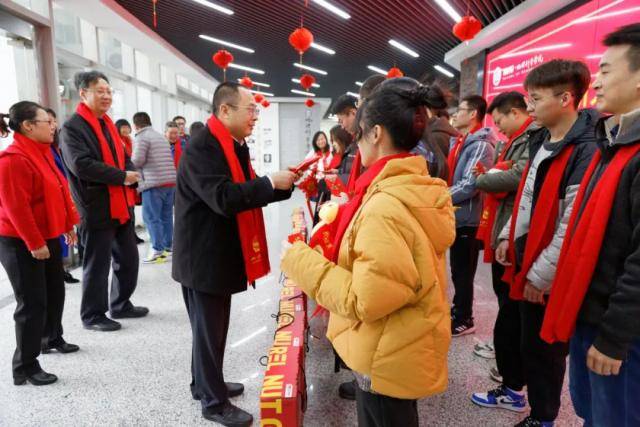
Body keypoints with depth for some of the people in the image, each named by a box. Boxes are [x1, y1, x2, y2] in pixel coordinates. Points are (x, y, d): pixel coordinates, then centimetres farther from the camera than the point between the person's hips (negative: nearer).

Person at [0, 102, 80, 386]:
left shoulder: (41, 153, 10)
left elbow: (58, 192, 16)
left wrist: (68, 224, 16)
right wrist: (34, 243, -22)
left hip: (47, 237, 9)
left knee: (55, 292, 19)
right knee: (32, 303, -3)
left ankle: (52, 338, 39)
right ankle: (25, 367, 9)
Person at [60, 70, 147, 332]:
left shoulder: (108, 124, 16)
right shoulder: (72, 127, -10)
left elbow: (123, 158, 21)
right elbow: (81, 165, -22)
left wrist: (132, 177, -1)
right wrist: (122, 177, -18)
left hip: (121, 205, 8)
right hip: (97, 208, -8)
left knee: (128, 259, 15)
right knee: (97, 265, 4)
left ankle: (121, 305, 32)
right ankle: (93, 316, 20)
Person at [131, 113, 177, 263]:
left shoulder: (142, 137, -5)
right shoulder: (161, 136, 19)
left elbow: (138, 160, -13)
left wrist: (130, 161, 8)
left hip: (154, 183, -8)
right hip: (170, 181, 8)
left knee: (151, 217, -3)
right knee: (166, 216, 12)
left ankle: (158, 250, -3)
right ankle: (167, 247, 17)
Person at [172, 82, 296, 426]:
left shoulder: (235, 146, 10)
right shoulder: (202, 147, -20)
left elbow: (247, 193, 13)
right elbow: (224, 198, -31)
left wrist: (284, 185, 0)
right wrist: (270, 182, -23)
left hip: (222, 253, 9)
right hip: (203, 257, -9)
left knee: (213, 327, 21)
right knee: (209, 330, 5)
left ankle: (205, 384, 39)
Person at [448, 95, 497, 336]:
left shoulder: (481, 145, -14)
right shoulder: (457, 141, 13)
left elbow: (470, 185, -22)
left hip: (466, 216, -8)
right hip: (455, 214, 8)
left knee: (462, 270, 3)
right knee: (457, 268, 18)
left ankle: (463, 319, 17)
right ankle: (458, 310, 33)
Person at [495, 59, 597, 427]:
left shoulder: (586, 151, -19)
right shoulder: (541, 142, 8)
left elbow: (572, 226, -21)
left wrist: (541, 274, -17)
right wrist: (508, 237, 10)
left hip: (550, 275, -7)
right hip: (525, 260, 7)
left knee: (544, 347, 9)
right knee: (527, 339, 20)